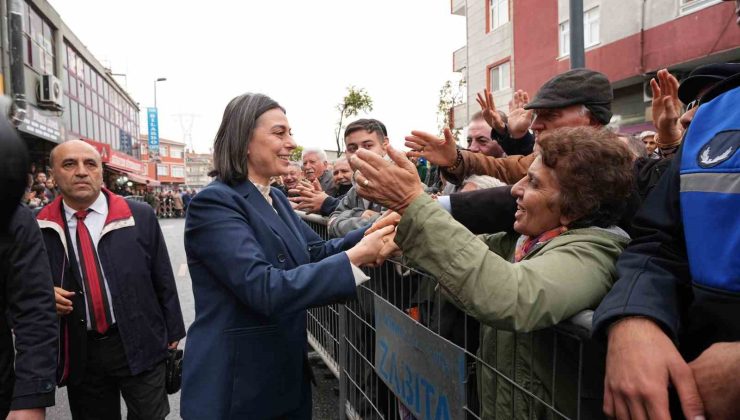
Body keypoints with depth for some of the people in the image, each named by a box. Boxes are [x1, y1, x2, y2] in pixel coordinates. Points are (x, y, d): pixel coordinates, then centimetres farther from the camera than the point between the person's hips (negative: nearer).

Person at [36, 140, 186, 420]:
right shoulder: (38, 227, -1)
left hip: (139, 344, -1)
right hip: (78, 352, 1)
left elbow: (163, 279, 1)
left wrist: (172, 331, 3)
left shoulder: (139, 216, -3)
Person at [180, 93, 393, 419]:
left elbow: (317, 252, 6)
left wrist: (375, 230, -10)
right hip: (236, 386, -8)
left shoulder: (275, 198, 8)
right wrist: (355, 257, -32)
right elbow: (265, 289, -29)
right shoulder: (213, 203, -19)